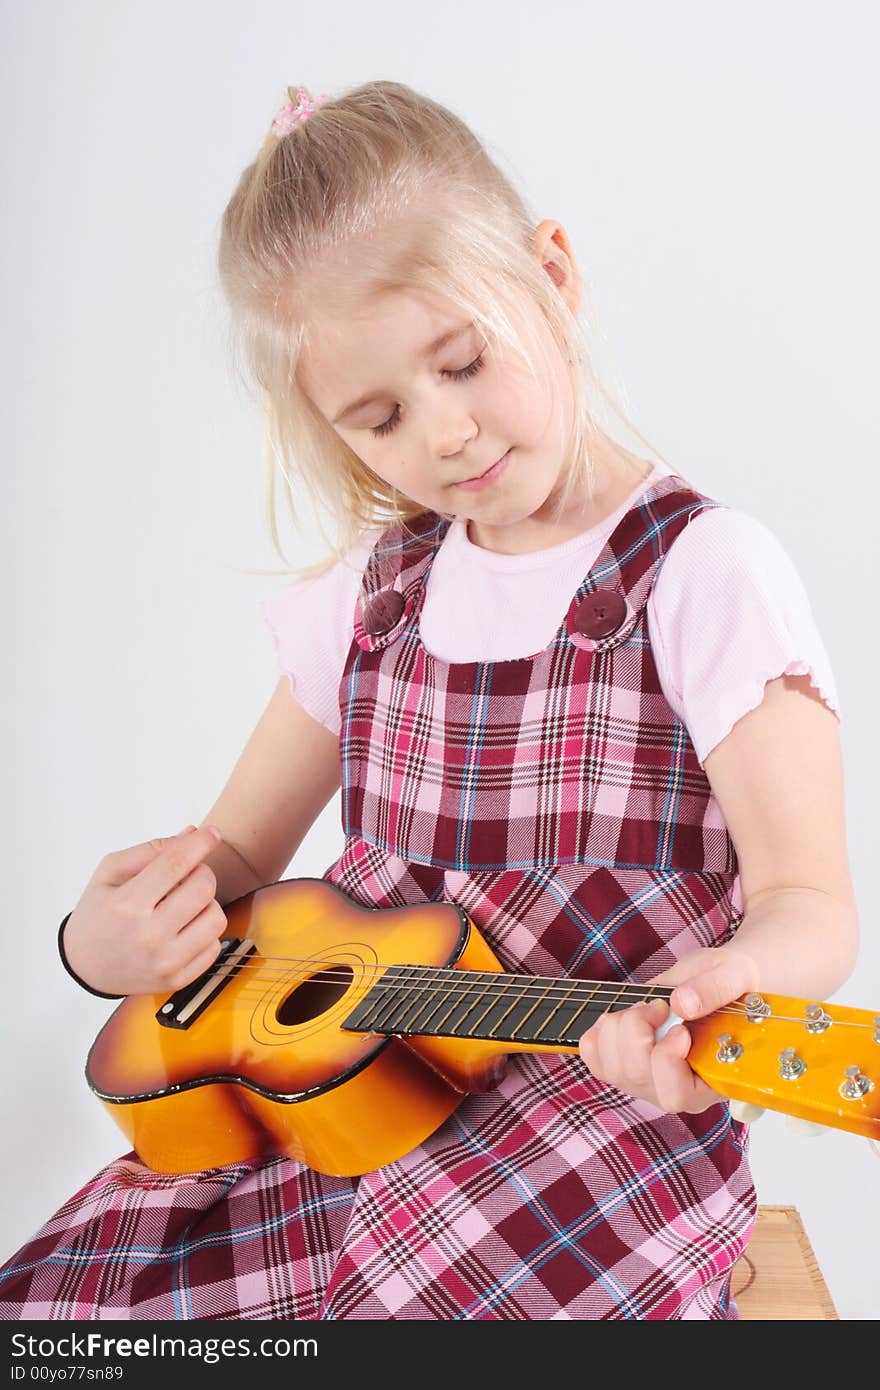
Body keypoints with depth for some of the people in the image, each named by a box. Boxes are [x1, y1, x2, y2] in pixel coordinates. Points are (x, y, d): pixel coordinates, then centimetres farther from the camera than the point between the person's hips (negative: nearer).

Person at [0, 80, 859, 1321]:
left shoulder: (704, 570, -9)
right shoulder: (370, 593, 8)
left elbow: (808, 899, -15)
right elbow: (237, 852, 15)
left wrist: (738, 979, -38)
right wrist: (109, 939, -6)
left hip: (602, 1092, -4)